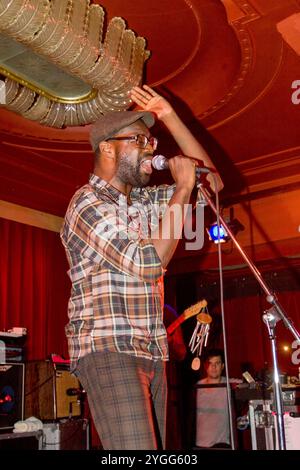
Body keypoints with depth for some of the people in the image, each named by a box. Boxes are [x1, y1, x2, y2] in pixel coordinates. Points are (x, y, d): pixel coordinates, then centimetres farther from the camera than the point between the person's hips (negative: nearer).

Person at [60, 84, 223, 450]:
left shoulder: (144, 200, 16)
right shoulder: (87, 203, -9)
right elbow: (149, 263, -19)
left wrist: (170, 118, 11)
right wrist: (182, 190, -11)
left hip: (151, 353, 8)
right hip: (107, 350, -8)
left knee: (153, 448, 8)